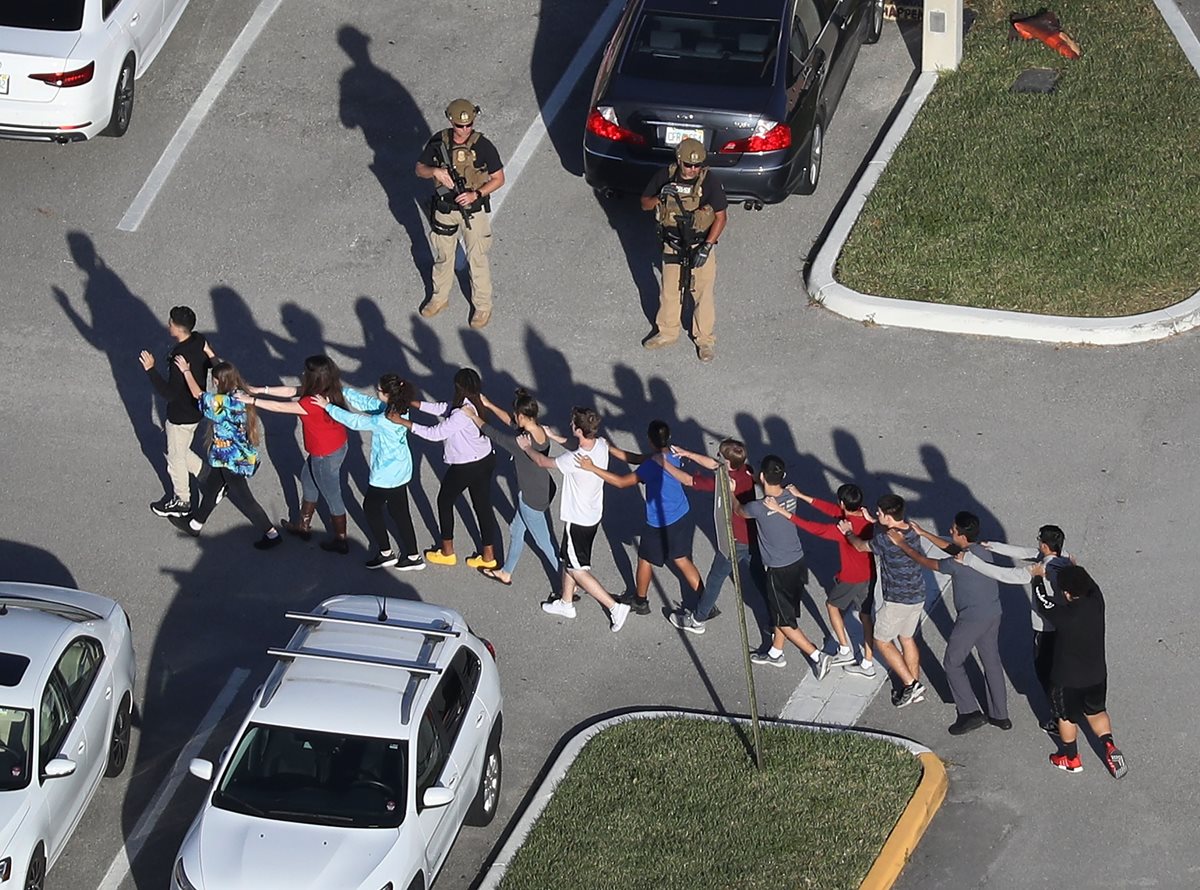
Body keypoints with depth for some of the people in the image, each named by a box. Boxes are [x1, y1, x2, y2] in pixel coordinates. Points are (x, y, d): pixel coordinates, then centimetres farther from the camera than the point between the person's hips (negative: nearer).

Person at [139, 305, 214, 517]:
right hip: (195, 408, 8)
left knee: (176, 458, 15)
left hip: (182, 416, -8)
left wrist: (151, 370, -32)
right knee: (180, 452, 28)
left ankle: (181, 501, 33)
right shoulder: (200, 340, -9)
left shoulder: (181, 358, -34)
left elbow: (170, 394, -32)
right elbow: (210, 363, 8)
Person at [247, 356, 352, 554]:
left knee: (332, 496, 11)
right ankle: (304, 526, 47)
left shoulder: (311, 403, -35)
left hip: (326, 456, -9)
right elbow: (291, 391, 0)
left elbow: (279, 407, -27)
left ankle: (341, 541, 31)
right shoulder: (327, 391, -7)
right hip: (338, 445, 9)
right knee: (308, 479, 29)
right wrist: (260, 390, -1)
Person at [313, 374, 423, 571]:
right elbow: (366, 402, 0)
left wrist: (328, 407, -17)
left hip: (385, 475, -8)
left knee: (371, 507, 16)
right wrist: (342, 390, -4)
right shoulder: (396, 408, -9)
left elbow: (354, 421, -24)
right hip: (402, 471, 8)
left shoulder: (383, 422, -34)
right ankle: (412, 556, 28)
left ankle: (385, 553, 28)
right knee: (399, 511, 20)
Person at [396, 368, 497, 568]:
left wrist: (404, 422, -27)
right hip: (486, 460, 8)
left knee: (445, 501, 16)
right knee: (483, 506, 16)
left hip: (465, 467, -8)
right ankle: (488, 556, 26)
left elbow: (435, 433, -30)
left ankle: (447, 552, 29)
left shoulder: (462, 414, -32)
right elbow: (444, 408, 6)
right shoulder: (475, 403, -4)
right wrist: (414, 404, 5)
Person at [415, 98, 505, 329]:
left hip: (473, 211, -3)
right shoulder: (438, 142, -10)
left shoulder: (483, 146, -18)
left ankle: (483, 306, 24)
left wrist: (476, 194, -23)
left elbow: (498, 178, -10)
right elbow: (420, 169, 0)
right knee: (442, 257, 20)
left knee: (477, 260, 7)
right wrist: (435, 171, -22)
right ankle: (440, 297, 40)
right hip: (444, 209, 3)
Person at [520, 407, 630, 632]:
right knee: (569, 560, 26)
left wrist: (527, 447, 2)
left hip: (578, 521, -8)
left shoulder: (574, 460, -35)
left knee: (578, 570, 8)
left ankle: (615, 607, 8)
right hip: (593, 515, 8)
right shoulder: (601, 446, -13)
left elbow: (543, 462, -16)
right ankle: (566, 603, 43)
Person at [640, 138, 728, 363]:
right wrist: (660, 197, -23)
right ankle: (668, 332, 36)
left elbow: (721, 216, -12)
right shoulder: (665, 176, -9)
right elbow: (644, 204, 0)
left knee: (703, 294, 6)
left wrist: (706, 247, -19)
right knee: (669, 291, 16)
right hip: (672, 247, 3)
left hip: (700, 246, -3)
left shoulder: (709, 182, -17)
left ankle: (704, 340, 21)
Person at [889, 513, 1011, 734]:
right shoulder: (982, 550, -1)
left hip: (971, 620, -8)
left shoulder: (959, 563, -26)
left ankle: (970, 713, 5)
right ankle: (999, 715, 26)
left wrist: (902, 544, -1)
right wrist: (923, 533, 15)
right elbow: (951, 548, 15)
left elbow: (926, 562, -13)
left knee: (953, 663, 9)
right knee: (992, 662, 18)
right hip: (993, 615, 8)